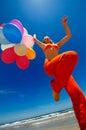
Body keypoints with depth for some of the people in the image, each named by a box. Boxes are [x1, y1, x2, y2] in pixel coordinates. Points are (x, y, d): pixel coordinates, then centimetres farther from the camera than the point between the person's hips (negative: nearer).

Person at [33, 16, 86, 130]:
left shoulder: (57, 45, 40)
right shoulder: (43, 46, 34)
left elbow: (69, 35, 40)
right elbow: (35, 39, 41)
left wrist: (64, 24, 39)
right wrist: (35, 36, 62)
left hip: (61, 69, 3)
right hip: (49, 67, -3)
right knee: (72, 55, -34)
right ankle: (56, 87, -22)